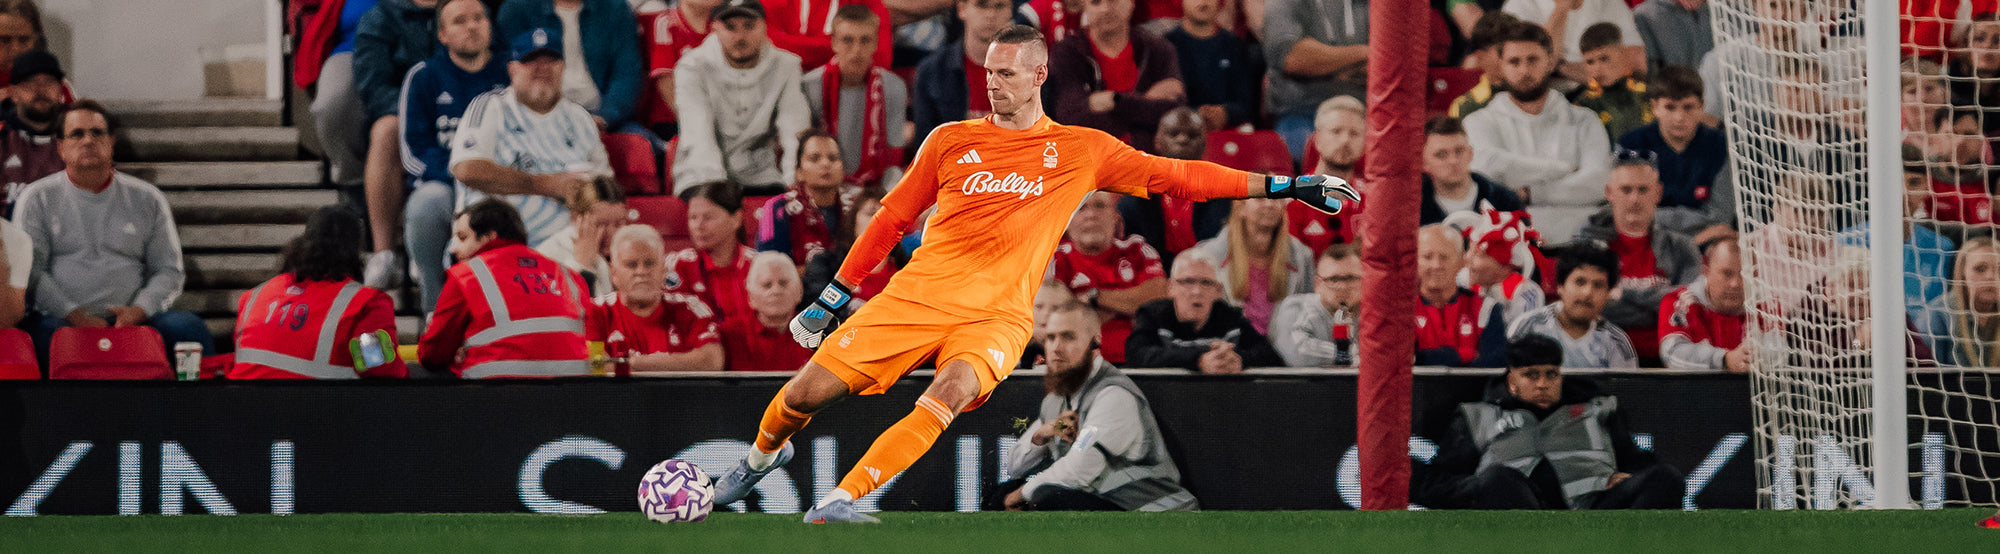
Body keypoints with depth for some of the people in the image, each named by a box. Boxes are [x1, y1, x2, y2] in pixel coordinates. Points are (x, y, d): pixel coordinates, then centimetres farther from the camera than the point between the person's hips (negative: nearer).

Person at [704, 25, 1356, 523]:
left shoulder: (1082, 150, 7)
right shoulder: (951, 141, 9)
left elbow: (1177, 176, 8)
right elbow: (894, 217, 17)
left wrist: (1282, 186, 3)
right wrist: (833, 296, 18)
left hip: (998, 315, -1)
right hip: (917, 295, 1)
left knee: (953, 389, -34)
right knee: (808, 392, -9)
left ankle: (840, 501, -36)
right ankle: (762, 455, 24)